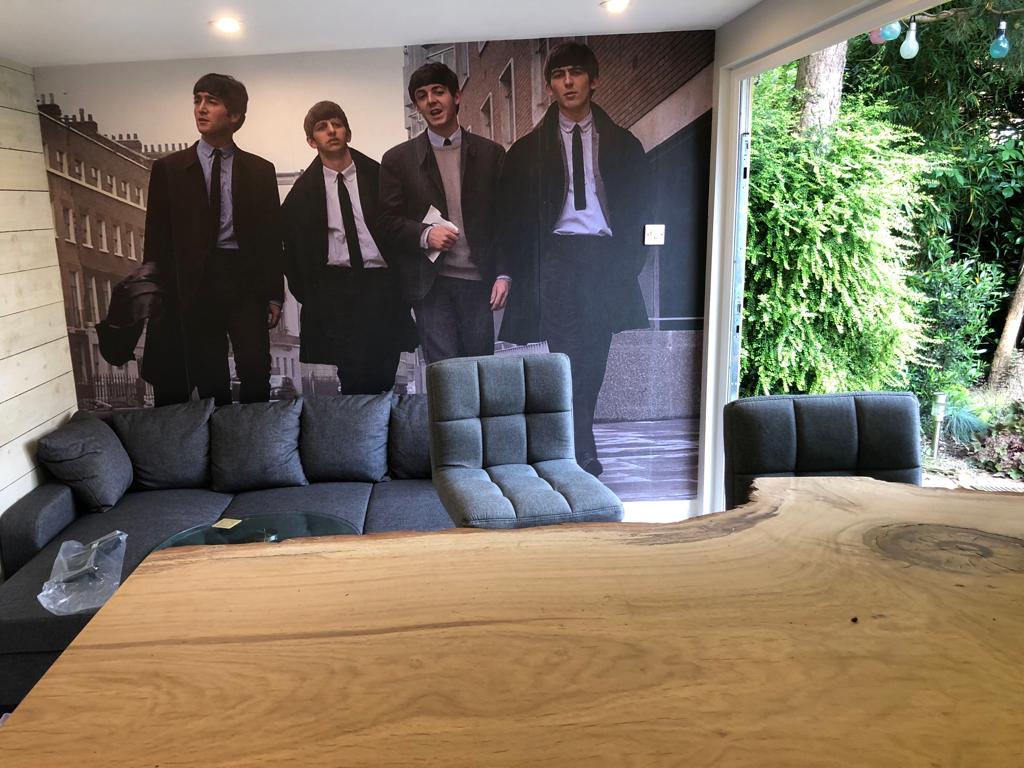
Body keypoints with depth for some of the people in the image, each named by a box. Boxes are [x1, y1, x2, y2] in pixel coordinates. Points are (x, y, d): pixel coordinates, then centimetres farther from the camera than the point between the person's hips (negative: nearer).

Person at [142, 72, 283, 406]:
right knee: (209, 380, 6)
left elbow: (271, 235, 7)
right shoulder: (168, 169, 6)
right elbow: (157, 237, 6)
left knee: (256, 372, -6)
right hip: (195, 283, 0)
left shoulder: (260, 170, 8)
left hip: (246, 281, 0)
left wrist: (274, 294, 3)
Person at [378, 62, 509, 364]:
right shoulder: (398, 159, 6)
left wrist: (503, 274, -3)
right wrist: (425, 234, -13)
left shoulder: (490, 154, 8)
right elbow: (388, 222, 5)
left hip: (479, 280, 1)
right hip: (431, 283, -1)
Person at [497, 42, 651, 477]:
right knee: (567, 363, -9)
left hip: (605, 258, 2)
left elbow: (636, 211, 11)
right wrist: (527, 274, -1)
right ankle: (583, 460, -3)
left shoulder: (623, 146, 11)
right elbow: (514, 219, 6)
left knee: (591, 363, 4)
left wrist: (628, 267, 1)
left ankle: (566, 452, 18)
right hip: (556, 258, -2)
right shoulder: (529, 149, 7)